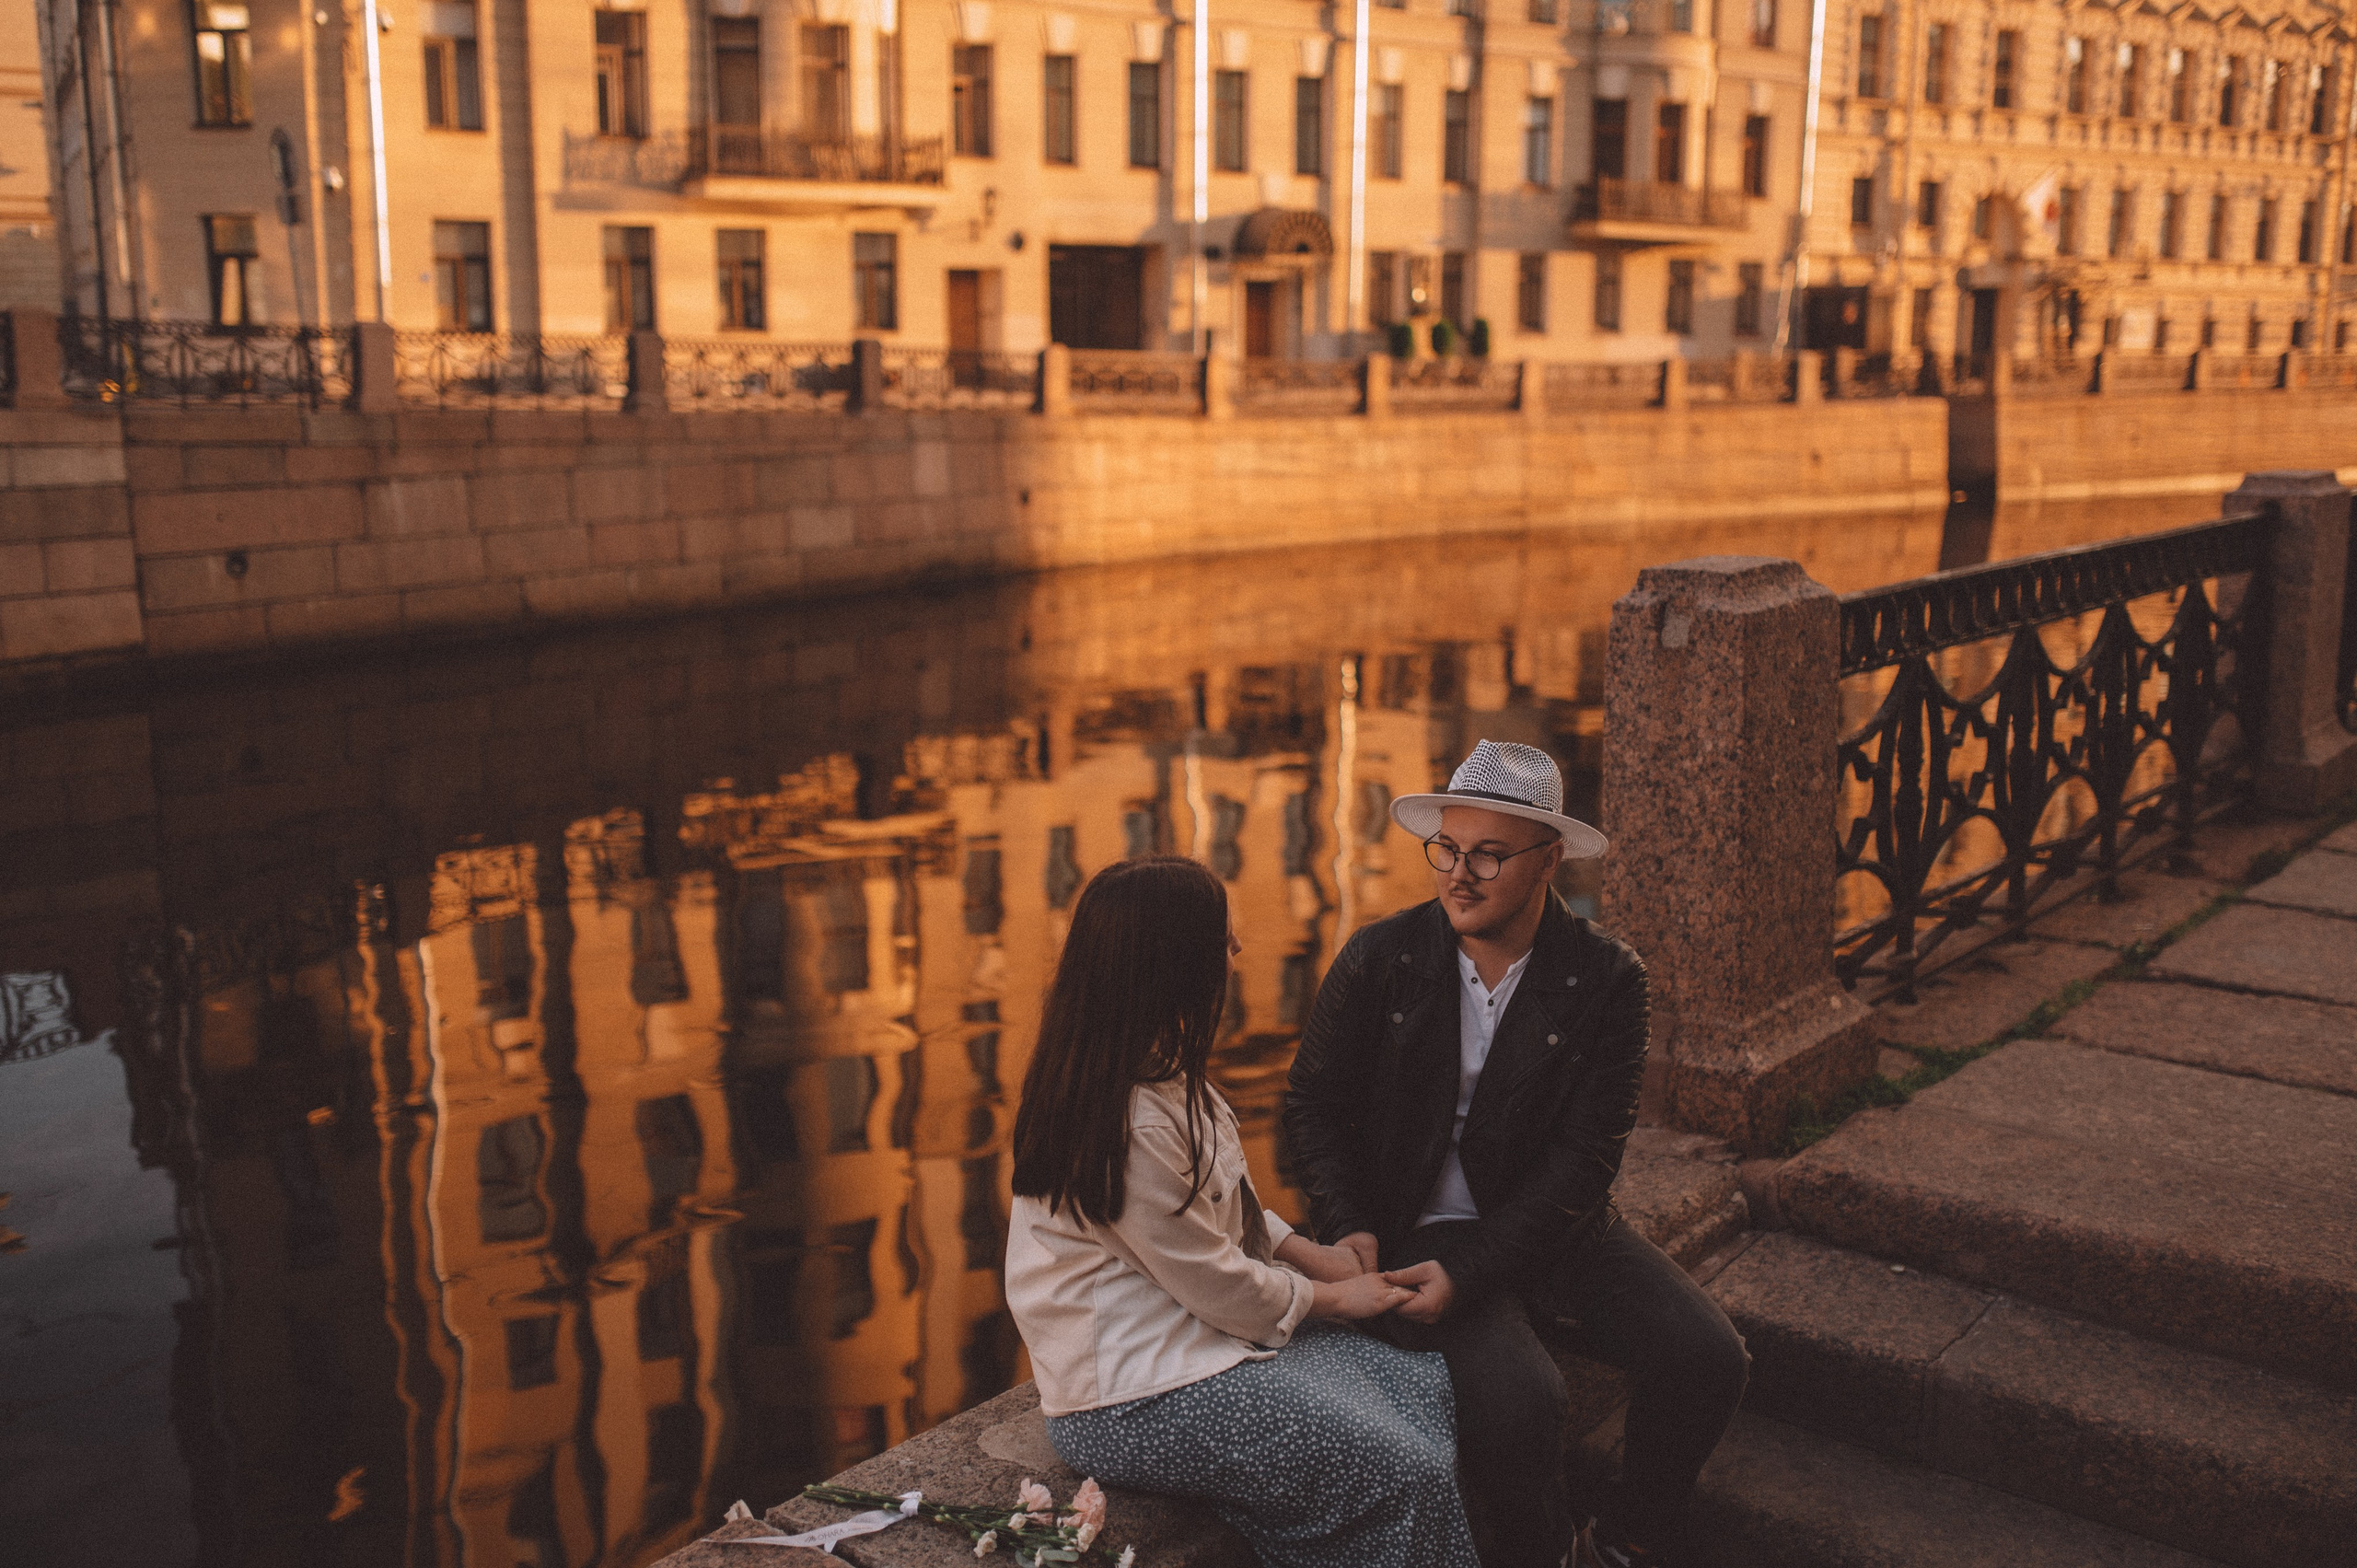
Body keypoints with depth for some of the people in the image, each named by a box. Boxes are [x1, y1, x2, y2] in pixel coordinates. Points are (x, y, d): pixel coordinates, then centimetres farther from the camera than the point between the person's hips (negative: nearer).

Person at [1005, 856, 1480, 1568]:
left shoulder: (1161, 1074, 5)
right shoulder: (1132, 1123, -26)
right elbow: (1222, 1289, -17)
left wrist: (1316, 1256, 5)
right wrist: (1333, 1297, -1)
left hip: (1194, 1334, 10)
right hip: (1135, 1399, -10)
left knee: (1432, 1391, 3)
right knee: (1413, 1476, -16)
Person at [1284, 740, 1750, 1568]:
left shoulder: (1606, 979, -9)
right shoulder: (1376, 961, -7)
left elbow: (1584, 1155, -13)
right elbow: (1313, 1102, 4)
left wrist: (1466, 1273, -22)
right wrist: (1349, 1228, -12)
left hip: (1557, 1225, 2)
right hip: (1420, 1229, -2)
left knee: (1708, 1359, -14)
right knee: (1518, 1391, -28)